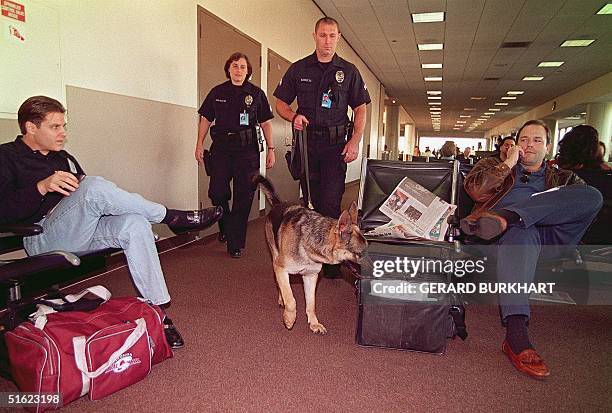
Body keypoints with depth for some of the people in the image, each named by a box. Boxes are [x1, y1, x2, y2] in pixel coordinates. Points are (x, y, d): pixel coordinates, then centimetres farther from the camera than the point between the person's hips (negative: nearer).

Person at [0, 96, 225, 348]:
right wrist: (42, 187, -25)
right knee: (95, 186, -32)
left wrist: (85, 191, 3)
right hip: (42, 238, -6)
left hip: (79, 233, 6)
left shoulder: (63, 157, 25)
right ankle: (173, 218, -18)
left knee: (135, 224, -25)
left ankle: (157, 308, -26)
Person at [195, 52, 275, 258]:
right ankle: (225, 226, 27)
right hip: (221, 149, 1)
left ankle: (235, 244, 10)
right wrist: (199, 144, 6)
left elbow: (266, 123, 7)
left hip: (247, 151, -1)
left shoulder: (256, 93, 7)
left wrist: (271, 149, 2)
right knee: (217, 193, -4)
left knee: (244, 198, -1)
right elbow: (205, 119, 14)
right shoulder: (217, 92, 10)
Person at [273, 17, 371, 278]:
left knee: (331, 204, -9)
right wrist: (293, 117, -10)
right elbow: (280, 103, 12)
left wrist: (355, 141, -6)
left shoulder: (348, 71, 7)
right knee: (311, 202, 9)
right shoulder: (299, 69, 8)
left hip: (336, 145, -2)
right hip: (306, 142, 2)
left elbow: (360, 109, 8)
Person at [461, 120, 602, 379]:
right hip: (514, 231, -2)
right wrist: (509, 163, 8)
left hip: (551, 237, 3)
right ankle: (516, 336, -50)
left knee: (592, 195, -22)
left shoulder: (562, 178, 33)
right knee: (521, 231, -41)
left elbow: (588, 198, 12)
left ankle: (505, 217, -32)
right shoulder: (495, 166, 27)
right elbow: (475, 190, 6)